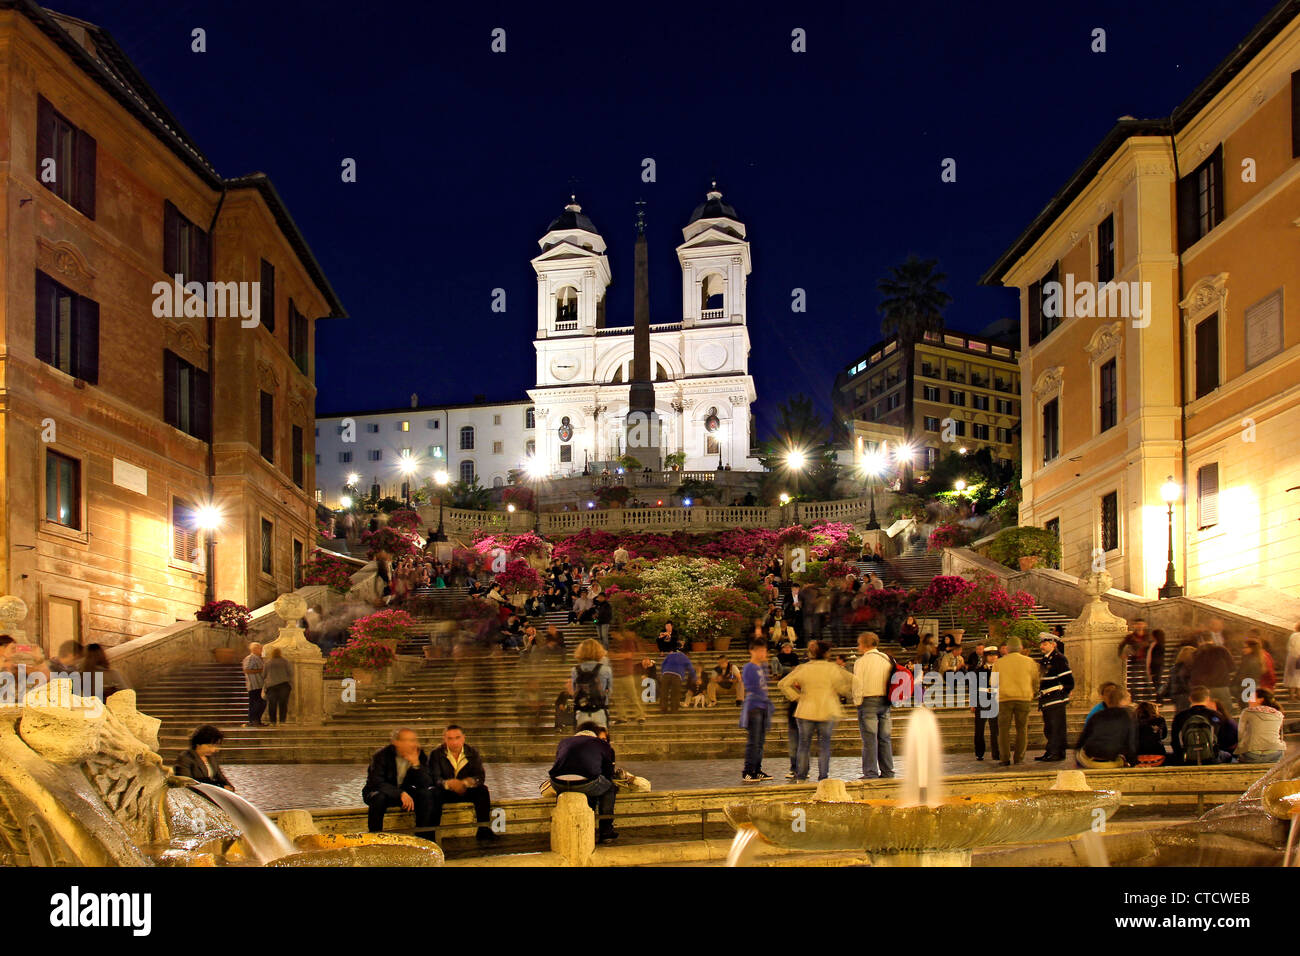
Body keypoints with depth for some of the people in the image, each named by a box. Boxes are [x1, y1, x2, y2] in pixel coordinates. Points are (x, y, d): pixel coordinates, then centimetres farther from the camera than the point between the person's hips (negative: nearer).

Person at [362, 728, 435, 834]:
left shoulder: (420, 756, -8)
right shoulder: (381, 755, -18)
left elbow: (426, 784, -15)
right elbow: (377, 782, -28)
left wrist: (416, 764, -31)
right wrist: (401, 794, -40)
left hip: (405, 792, 3)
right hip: (383, 792, -3)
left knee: (427, 794, -23)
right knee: (379, 797, -37)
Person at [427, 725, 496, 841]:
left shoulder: (472, 753, -3)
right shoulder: (436, 754, -9)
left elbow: (480, 777, -11)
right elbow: (434, 778, -21)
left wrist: (465, 783, -33)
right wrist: (448, 784, -43)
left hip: (465, 791, 2)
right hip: (445, 792, -2)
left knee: (483, 790, -25)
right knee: (434, 793, -34)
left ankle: (483, 829, -22)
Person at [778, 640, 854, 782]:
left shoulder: (802, 668, 0)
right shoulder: (832, 668, -6)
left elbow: (783, 684, 0)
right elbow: (843, 688, -4)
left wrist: (796, 697, 5)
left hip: (806, 711, 1)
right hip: (827, 712, -1)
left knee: (804, 744, 10)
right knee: (824, 745, 7)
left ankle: (800, 777, 12)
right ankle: (823, 777, 5)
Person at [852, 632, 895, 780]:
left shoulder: (861, 662, -7)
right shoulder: (887, 659, 9)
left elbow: (857, 684, -10)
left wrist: (857, 702, 0)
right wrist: (888, 699, 14)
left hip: (868, 701, -6)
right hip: (885, 701, 6)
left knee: (870, 739, -4)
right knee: (885, 738, 11)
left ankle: (871, 773, -5)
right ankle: (887, 771, 14)